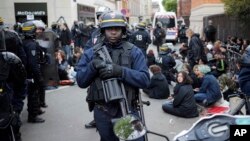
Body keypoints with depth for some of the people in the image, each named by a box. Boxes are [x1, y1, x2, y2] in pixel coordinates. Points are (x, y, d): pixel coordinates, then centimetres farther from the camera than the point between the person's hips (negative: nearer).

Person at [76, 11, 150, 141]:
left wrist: (120, 71, -26)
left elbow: (145, 79, -13)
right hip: (102, 112, 2)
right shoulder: (91, 53, 3)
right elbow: (81, 81, 0)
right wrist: (92, 66, -19)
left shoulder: (134, 51, -4)